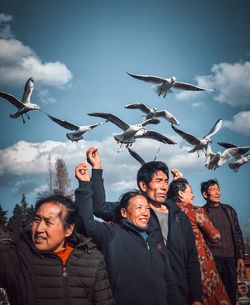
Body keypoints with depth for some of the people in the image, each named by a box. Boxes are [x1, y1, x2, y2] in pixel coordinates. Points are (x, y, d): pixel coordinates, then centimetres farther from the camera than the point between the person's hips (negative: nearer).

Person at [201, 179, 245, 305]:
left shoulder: (229, 210, 11)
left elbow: (238, 234, 12)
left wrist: (240, 257, 7)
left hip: (231, 258, 4)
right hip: (213, 259, -4)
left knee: (232, 292, 9)